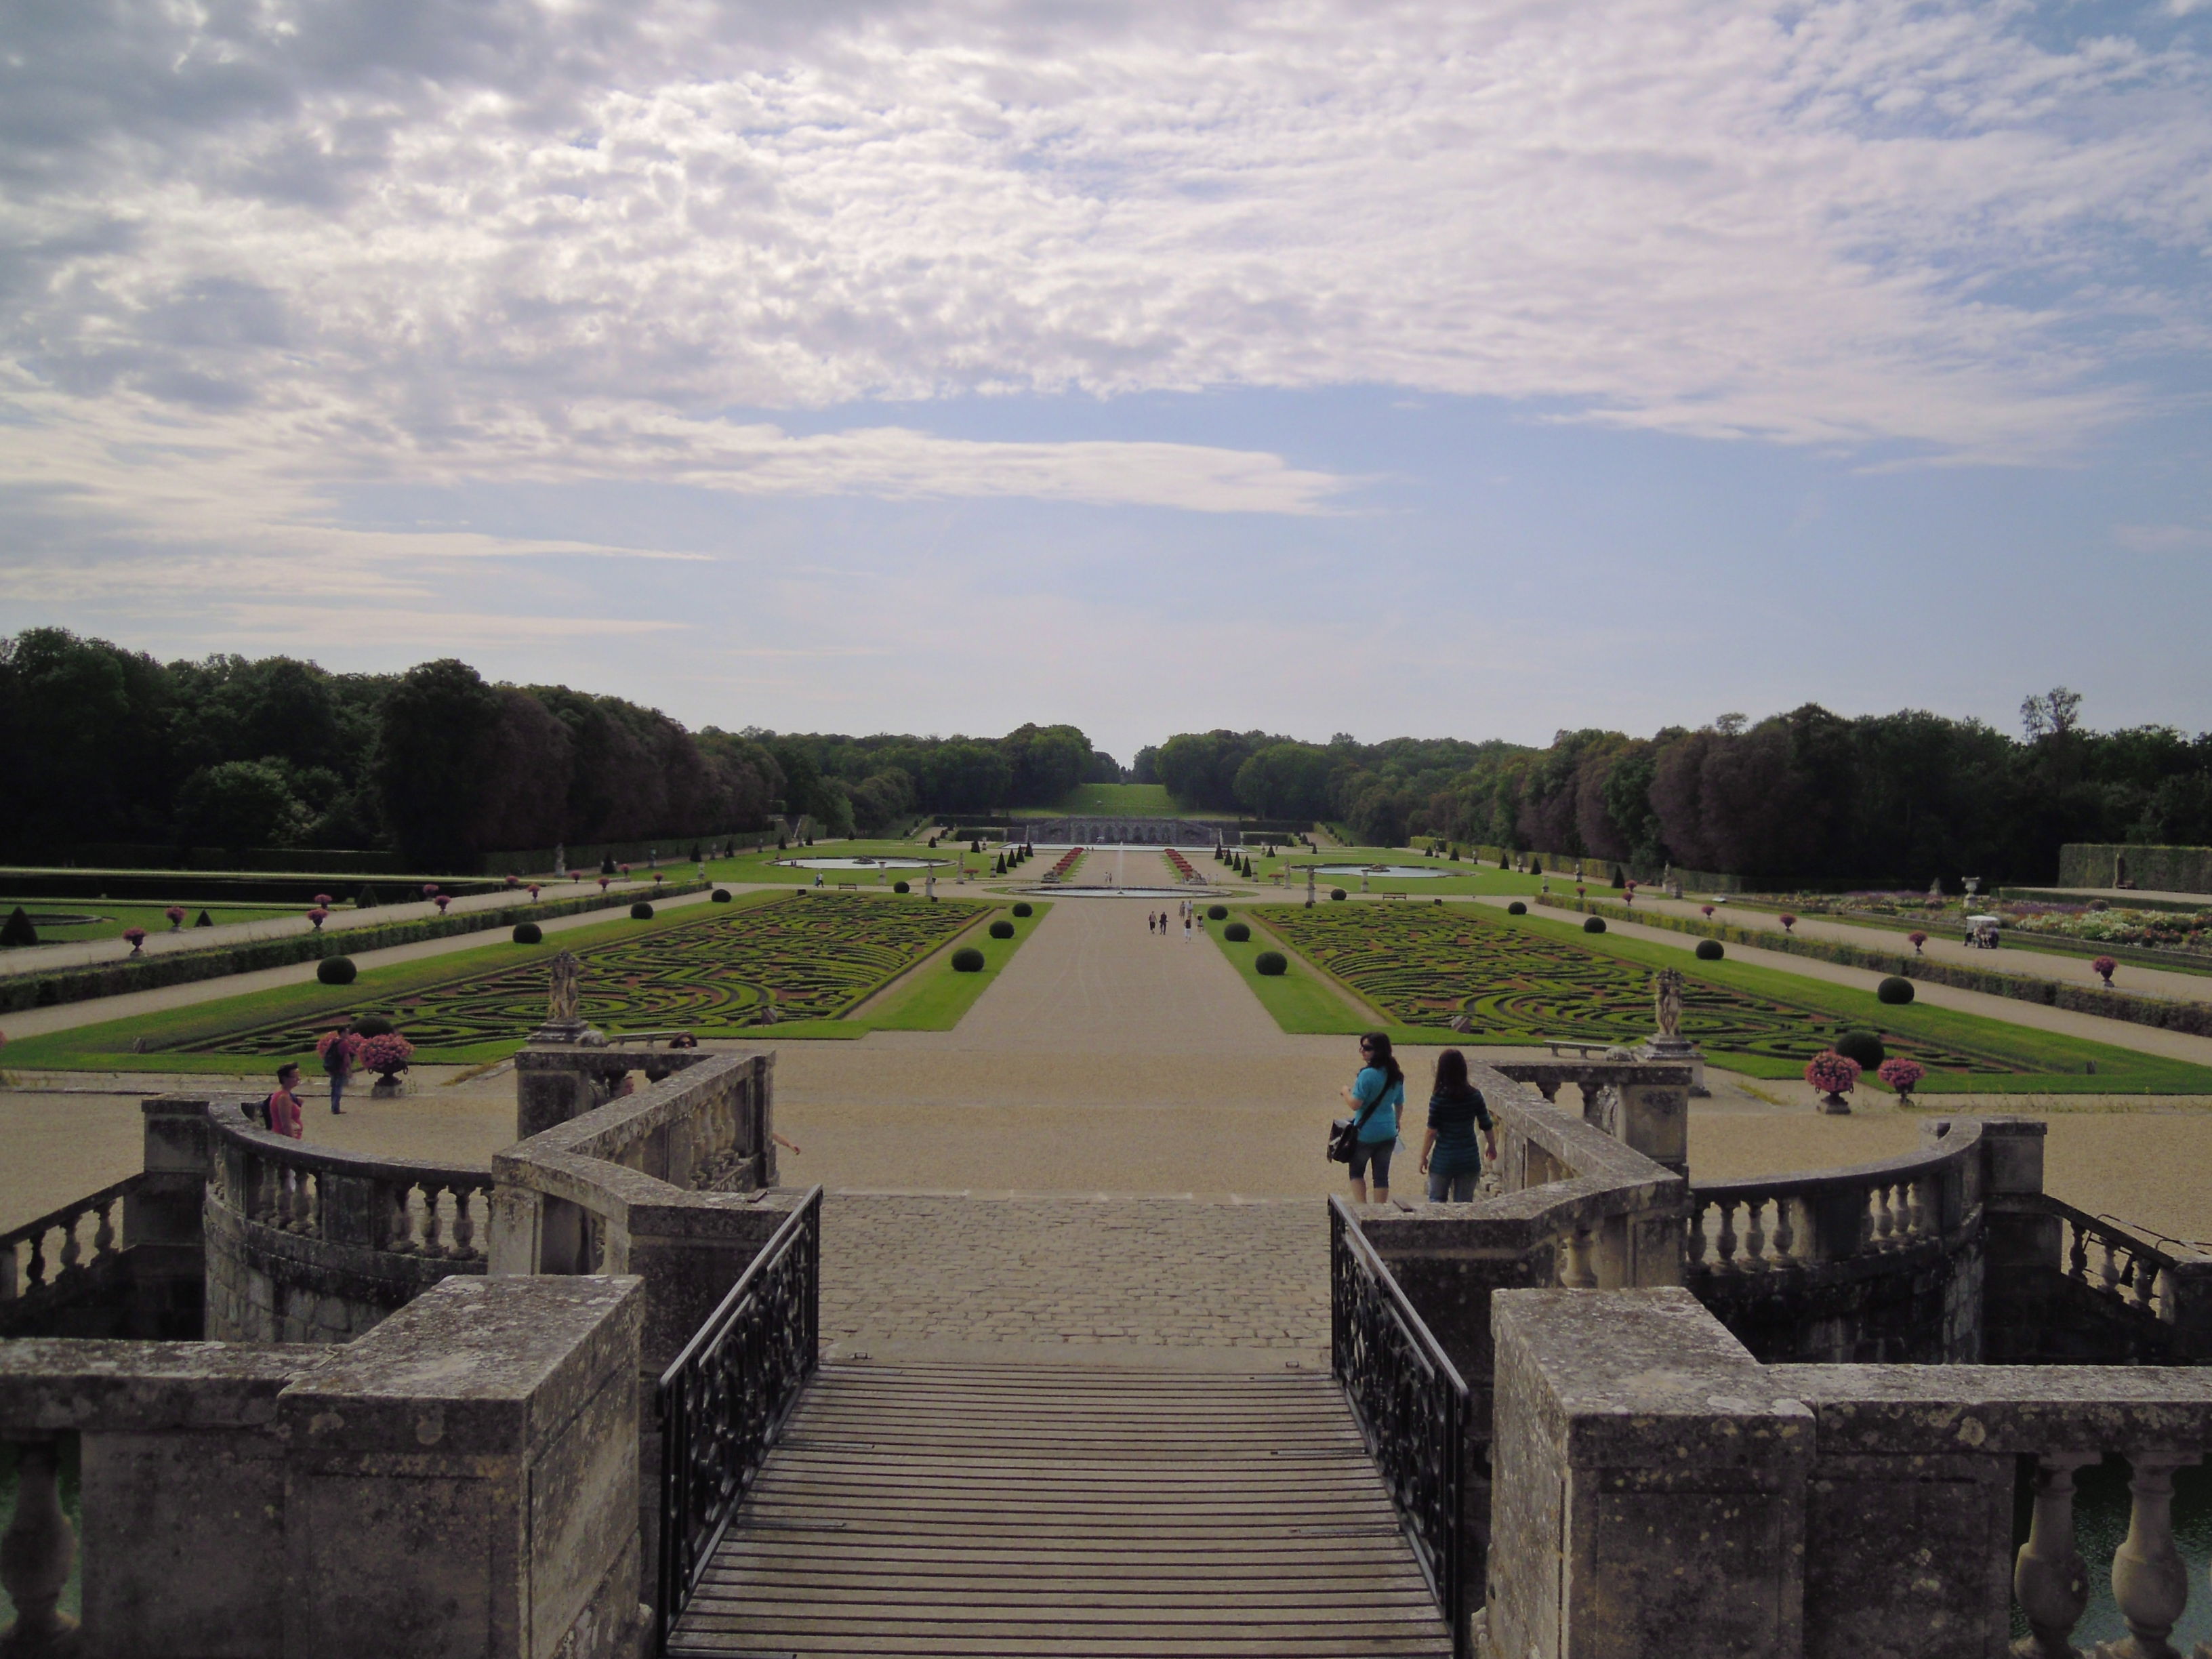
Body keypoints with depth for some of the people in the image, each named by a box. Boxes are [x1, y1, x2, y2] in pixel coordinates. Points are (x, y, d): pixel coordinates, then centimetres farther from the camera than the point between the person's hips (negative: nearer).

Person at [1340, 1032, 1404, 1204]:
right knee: (1382, 1175, 11)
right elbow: (1399, 1103, 14)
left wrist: (1346, 1092, -3)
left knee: (1357, 1171, 13)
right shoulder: (1396, 1075, 2)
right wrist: (1397, 1122, 31)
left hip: (1366, 1133, -5)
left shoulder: (1368, 1074, -20)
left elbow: (1355, 1104, -22)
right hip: (1388, 1133, 5)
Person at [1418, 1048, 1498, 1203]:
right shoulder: (1475, 1095, -4)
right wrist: (1493, 1147, 19)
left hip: (1443, 1160, -3)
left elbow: (1432, 1132, -12)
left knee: (1437, 1201, 13)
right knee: (1465, 1204, 12)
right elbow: (1487, 1126, 2)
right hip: (1469, 1160, 3)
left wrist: (1423, 1157, -1)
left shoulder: (1439, 1097, -13)